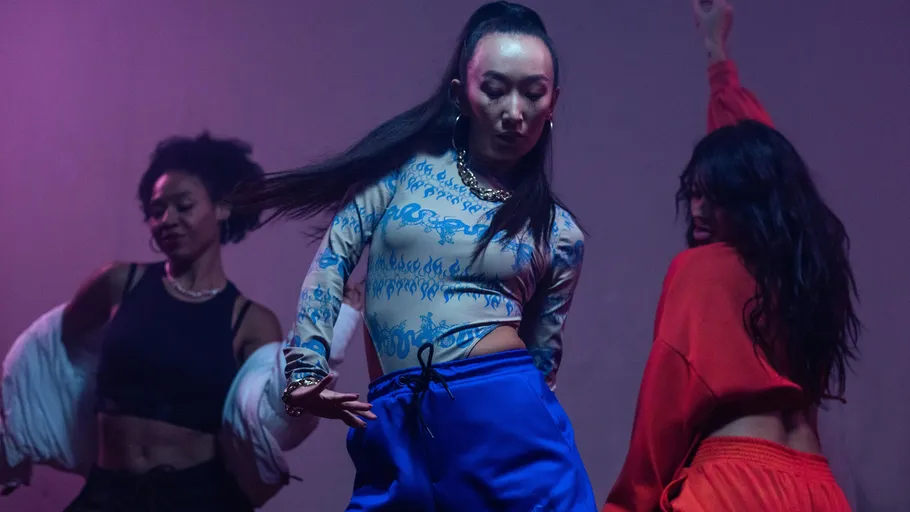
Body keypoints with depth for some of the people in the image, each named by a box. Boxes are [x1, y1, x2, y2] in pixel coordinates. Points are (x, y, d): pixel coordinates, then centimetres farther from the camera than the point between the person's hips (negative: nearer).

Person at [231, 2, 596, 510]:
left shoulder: (559, 234, 5)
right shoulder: (408, 162, 5)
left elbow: (543, 358, 13)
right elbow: (335, 257, 2)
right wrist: (305, 366, -6)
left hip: (508, 422, 0)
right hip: (396, 431, 1)